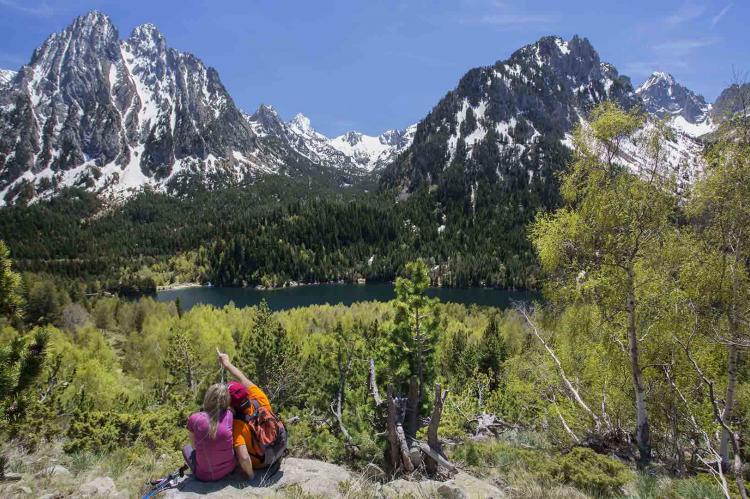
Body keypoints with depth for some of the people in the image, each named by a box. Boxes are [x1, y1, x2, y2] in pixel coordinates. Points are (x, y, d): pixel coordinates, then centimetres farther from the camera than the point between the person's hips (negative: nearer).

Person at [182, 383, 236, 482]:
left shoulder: (194, 419, -15)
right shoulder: (228, 415, -13)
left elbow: (194, 445, 1)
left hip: (206, 475, -1)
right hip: (229, 469, 1)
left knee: (186, 448, 26)